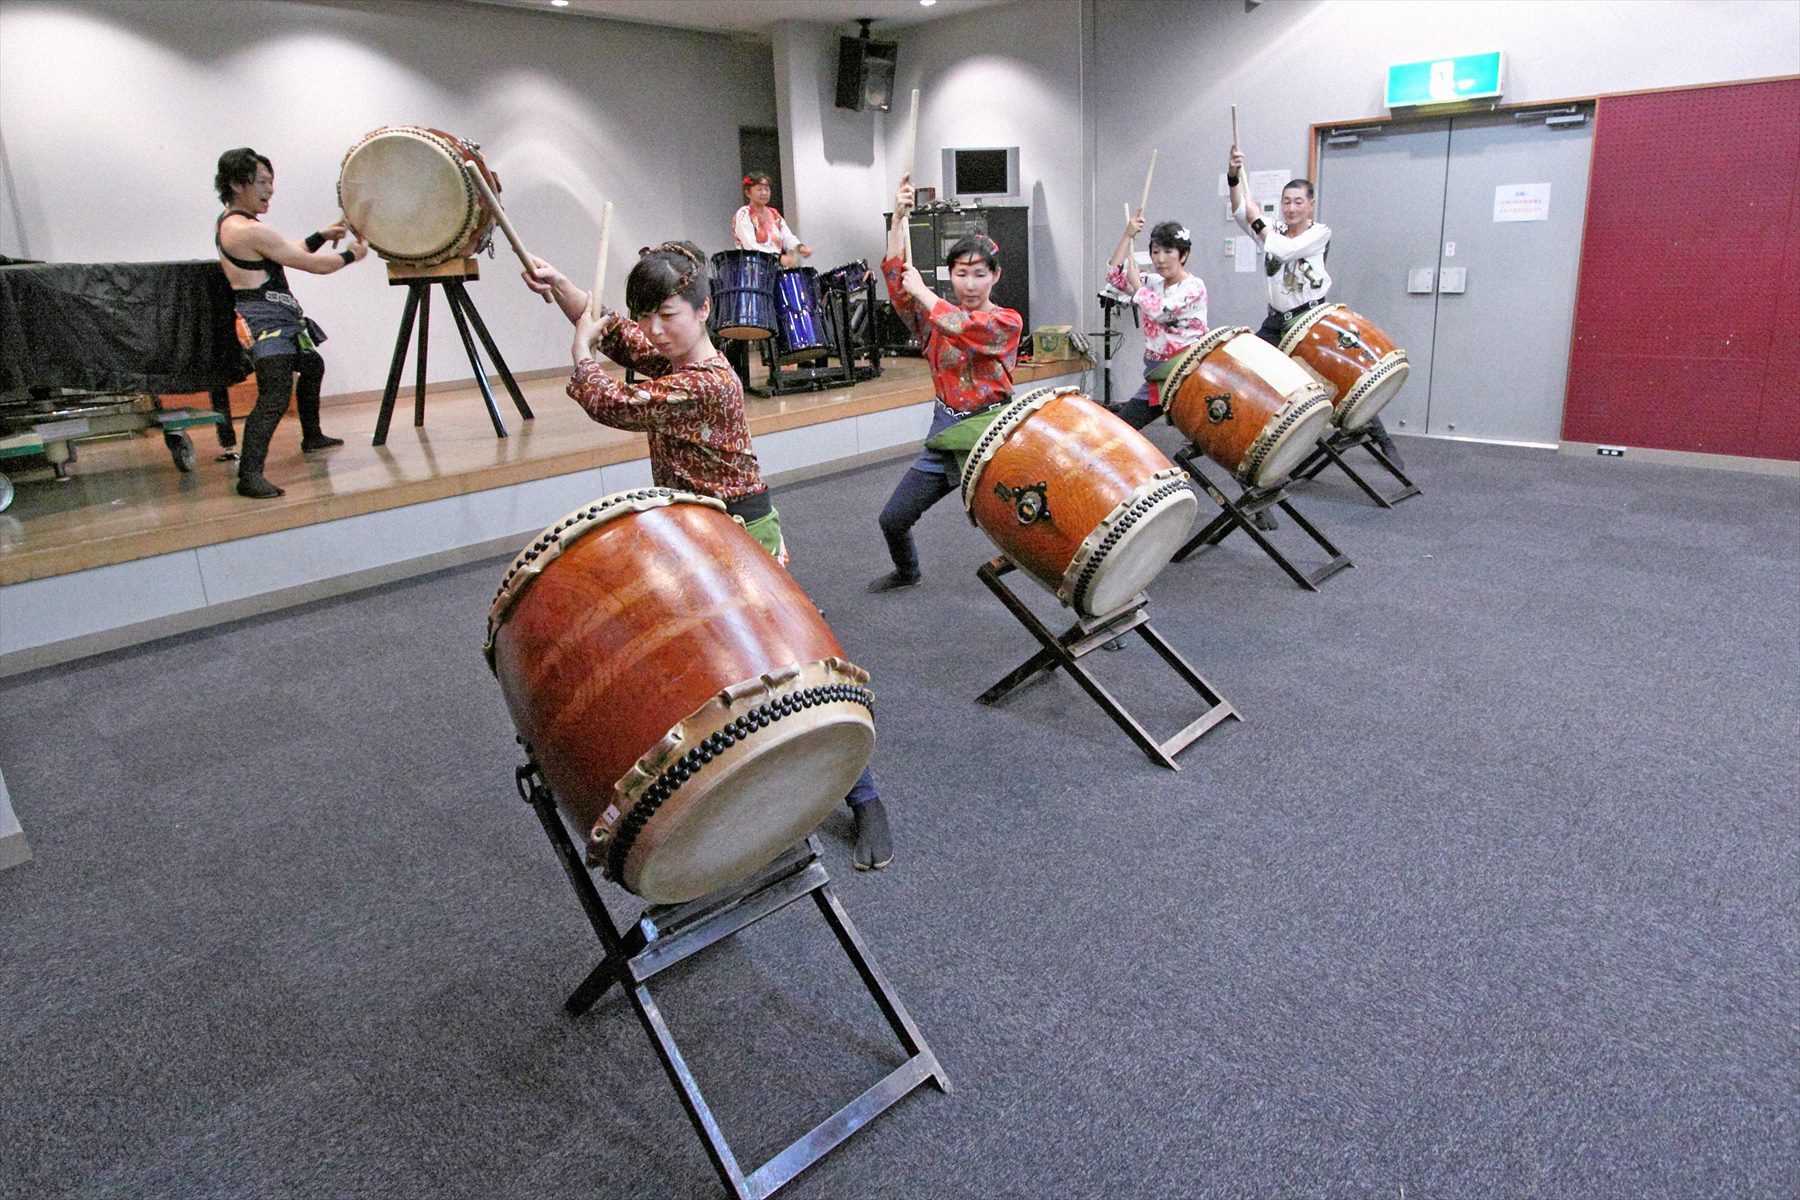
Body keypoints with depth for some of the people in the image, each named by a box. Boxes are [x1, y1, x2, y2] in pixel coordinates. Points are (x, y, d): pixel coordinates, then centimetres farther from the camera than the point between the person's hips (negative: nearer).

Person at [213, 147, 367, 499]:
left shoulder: (227, 222, 12)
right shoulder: (250, 230, -19)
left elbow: (288, 252, 21)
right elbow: (315, 265, -15)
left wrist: (321, 236, 12)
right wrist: (351, 255, 1)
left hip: (278, 319, 11)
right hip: (266, 322, -11)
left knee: (311, 366, 31)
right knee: (275, 394, -23)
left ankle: (312, 437, 47)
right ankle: (249, 474, -31)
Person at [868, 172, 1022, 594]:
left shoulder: (1008, 322, -6)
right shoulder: (937, 315, 6)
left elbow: (963, 329, -26)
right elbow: (896, 279, -8)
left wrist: (922, 292, -15)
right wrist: (898, 218, -17)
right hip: (944, 431, 4)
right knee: (893, 518, 9)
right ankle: (907, 571, 39)